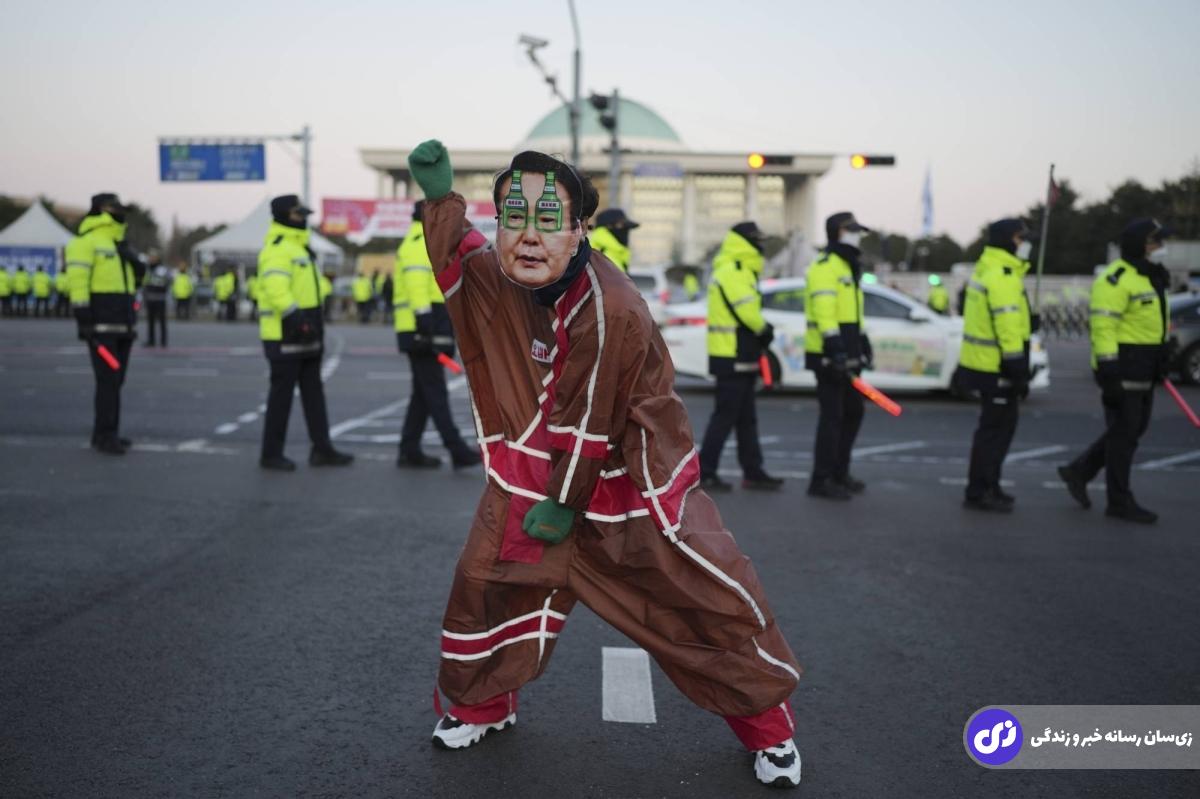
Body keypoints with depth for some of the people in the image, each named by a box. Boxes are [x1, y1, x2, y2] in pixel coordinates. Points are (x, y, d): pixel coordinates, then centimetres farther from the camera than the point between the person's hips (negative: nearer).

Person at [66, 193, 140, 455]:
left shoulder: (117, 243, 20)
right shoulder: (87, 241, -8)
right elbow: (78, 282, -16)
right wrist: (83, 320, -21)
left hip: (121, 325, 9)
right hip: (100, 323, -9)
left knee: (115, 380, 10)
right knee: (108, 380, -10)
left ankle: (108, 433, 17)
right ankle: (104, 436, -6)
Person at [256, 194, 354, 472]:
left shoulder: (298, 247, 18)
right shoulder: (277, 249, -14)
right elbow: (276, 289, -26)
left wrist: (314, 324, 23)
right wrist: (296, 317, -34)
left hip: (304, 334, 10)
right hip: (285, 334, -10)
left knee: (313, 392, 10)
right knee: (282, 392, -3)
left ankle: (321, 449, 15)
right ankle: (271, 454, 7)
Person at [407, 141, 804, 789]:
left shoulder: (611, 310, -29)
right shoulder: (497, 277, -7)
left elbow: (587, 426, -23)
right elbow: (459, 261, 17)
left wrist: (565, 503, -14)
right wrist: (439, 198, 1)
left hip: (628, 483, -5)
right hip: (531, 476, 6)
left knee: (713, 598, -1)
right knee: (487, 578, 5)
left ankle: (766, 724, 23)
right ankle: (481, 705, 32)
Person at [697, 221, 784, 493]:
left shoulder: (739, 273, 18)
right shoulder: (731, 274, -16)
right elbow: (747, 312, -23)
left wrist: (762, 331, 0)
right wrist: (765, 330, -6)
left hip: (740, 358, 11)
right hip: (732, 359, -11)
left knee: (746, 419, 14)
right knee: (725, 417, -6)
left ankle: (753, 472, 21)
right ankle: (705, 473, 0)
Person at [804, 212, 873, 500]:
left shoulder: (849, 267, 21)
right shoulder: (825, 267, -12)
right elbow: (824, 312, -22)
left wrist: (863, 343, 22)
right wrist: (835, 348, -28)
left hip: (846, 356, 10)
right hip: (829, 357, -10)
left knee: (853, 413, 15)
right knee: (832, 416, -7)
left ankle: (839, 473, 26)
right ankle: (821, 480, 0)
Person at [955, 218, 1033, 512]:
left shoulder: (987, 269, 16)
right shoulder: (1002, 275, -17)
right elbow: (1007, 327, -22)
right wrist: (1019, 370, -21)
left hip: (984, 362, 10)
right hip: (996, 367, -10)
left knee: (1000, 425, 17)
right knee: (995, 428, -4)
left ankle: (989, 487, 25)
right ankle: (978, 492, 2)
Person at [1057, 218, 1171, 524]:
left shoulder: (1151, 277, 16)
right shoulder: (1117, 279, -16)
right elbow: (1103, 327, -20)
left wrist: (1159, 366, 21)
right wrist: (1108, 371, -25)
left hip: (1144, 371, 10)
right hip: (1122, 367, -10)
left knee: (1133, 429, 14)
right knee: (1123, 433, -2)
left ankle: (1078, 471, 25)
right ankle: (1120, 502, 7)